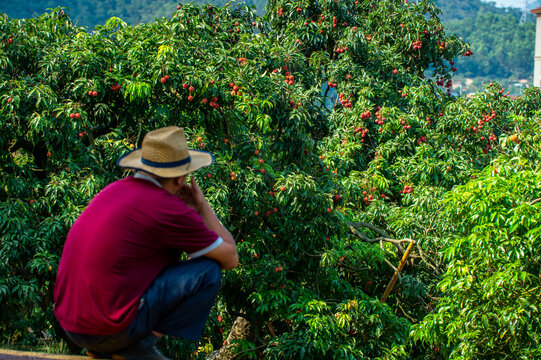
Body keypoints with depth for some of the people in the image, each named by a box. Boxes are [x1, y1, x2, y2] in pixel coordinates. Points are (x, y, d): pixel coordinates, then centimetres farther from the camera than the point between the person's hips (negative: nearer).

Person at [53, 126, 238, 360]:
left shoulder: (114, 190, 10)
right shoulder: (168, 208, -13)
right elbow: (230, 258, -1)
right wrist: (202, 207, 8)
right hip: (110, 329, -8)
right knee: (208, 272, -3)